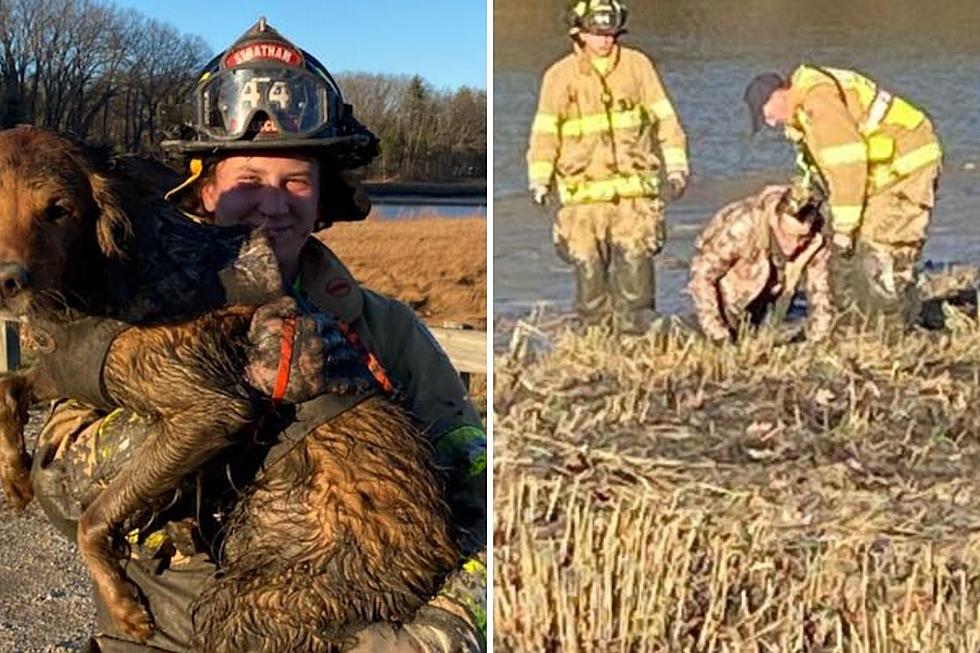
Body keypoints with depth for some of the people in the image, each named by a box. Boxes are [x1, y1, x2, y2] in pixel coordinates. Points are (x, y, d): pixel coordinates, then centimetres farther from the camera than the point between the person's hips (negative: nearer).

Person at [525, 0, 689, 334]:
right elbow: (545, 131, 5)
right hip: (584, 190, 0)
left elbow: (664, 117, 9)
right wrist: (539, 179, -2)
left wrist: (675, 166, 4)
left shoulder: (638, 65, 7)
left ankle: (635, 331, 1)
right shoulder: (560, 75, 4)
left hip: (634, 186, 0)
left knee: (635, 258, -6)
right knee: (588, 263, 2)